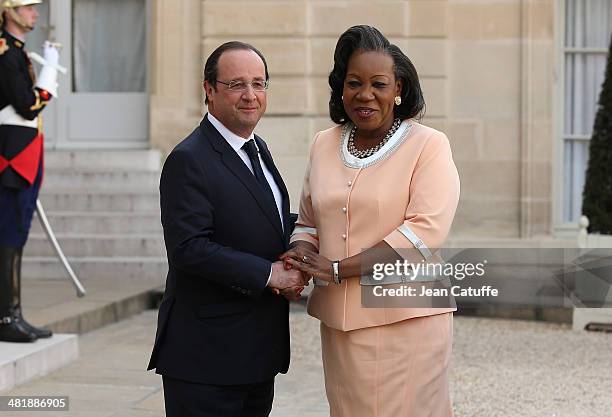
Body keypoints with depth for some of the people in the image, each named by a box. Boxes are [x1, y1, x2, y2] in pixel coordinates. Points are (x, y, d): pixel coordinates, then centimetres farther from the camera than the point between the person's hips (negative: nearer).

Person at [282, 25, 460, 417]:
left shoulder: (428, 145, -5)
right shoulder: (325, 144, 11)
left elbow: (425, 230, -15)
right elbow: (308, 222, 18)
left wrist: (337, 269, -16)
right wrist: (300, 262, -6)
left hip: (406, 321, -5)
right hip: (341, 322, 5)